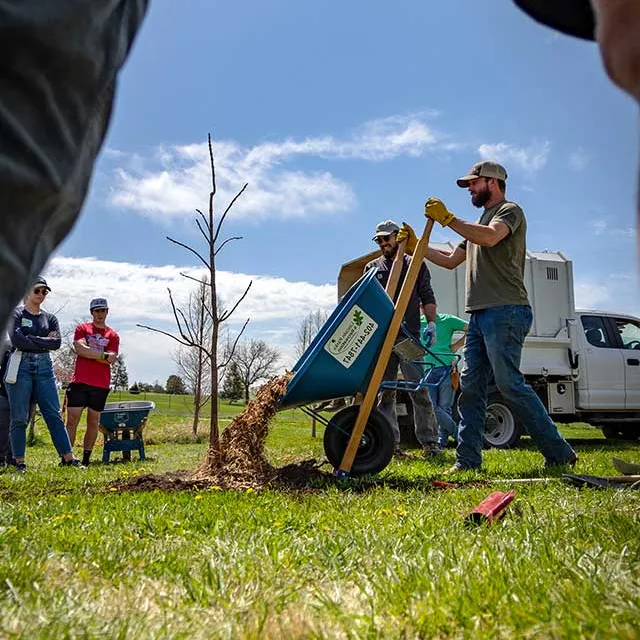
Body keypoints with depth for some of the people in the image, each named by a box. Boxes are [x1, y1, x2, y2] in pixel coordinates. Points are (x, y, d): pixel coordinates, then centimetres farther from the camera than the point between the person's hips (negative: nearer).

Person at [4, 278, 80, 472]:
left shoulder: (50, 318, 15)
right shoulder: (16, 315, 4)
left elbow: (57, 342, -1)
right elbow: (17, 341, -12)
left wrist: (31, 340, -6)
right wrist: (44, 341, -5)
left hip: (44, 368, 3)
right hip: (21, 367, -3)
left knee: (54, 414, 1)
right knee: (19, 418, 1)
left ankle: (68, 457, 1)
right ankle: (19, 462, 9)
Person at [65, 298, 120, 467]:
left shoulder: (113, 336, 9)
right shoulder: (82, 328, 8)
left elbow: (111, 360, -3)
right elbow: (80, 348, -9)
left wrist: (89, 353, -8)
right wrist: (103, 355, -9)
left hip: (101, 385, 1)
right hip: (80, 382, -1)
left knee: (93, 422, 6)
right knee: (72, 420, -5)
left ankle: (86, 460, 15)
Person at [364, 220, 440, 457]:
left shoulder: (416, 265, 15)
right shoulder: (372, 268, 19)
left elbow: (427, 298, 12)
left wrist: (431, 322, -3)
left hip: (409, 335, -2)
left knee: (418, 388, -7)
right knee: (384, 391, 1)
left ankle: (429, 441, -1)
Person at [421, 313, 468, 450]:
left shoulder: (447, 320, 6)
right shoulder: (420, 323, 15)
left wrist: (455, 346, 2)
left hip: (446, 368, -3)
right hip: (427, 370, 3)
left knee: (444, 408, -2)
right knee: (431, 407, -7)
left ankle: (442, 442, 11)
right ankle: (459, 434, 7)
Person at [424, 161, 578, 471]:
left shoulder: (510, 211, 1)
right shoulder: (479, 222, 30)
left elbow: (490, 237, -21)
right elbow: (451, 260, 31)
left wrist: (447, 219, -16)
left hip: (505, 311, -9)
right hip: (479, 315, 9)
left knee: (510, 384, -12)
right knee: (470, 386, 2)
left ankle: (559, 454, -3)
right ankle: (467, 461, 4)